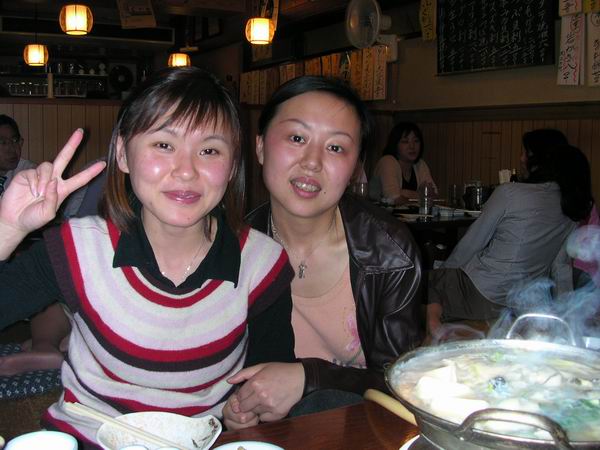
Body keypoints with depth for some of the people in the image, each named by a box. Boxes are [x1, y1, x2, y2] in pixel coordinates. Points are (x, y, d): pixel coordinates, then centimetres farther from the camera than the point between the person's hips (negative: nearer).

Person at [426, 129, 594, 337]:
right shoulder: (572, 207, 3)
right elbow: (561, 266, 8)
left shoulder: (509, 192, -15)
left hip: (482, 295, -7)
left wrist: (444, 270, 9)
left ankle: (433, 316, -10)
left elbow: (472, 242, -6)